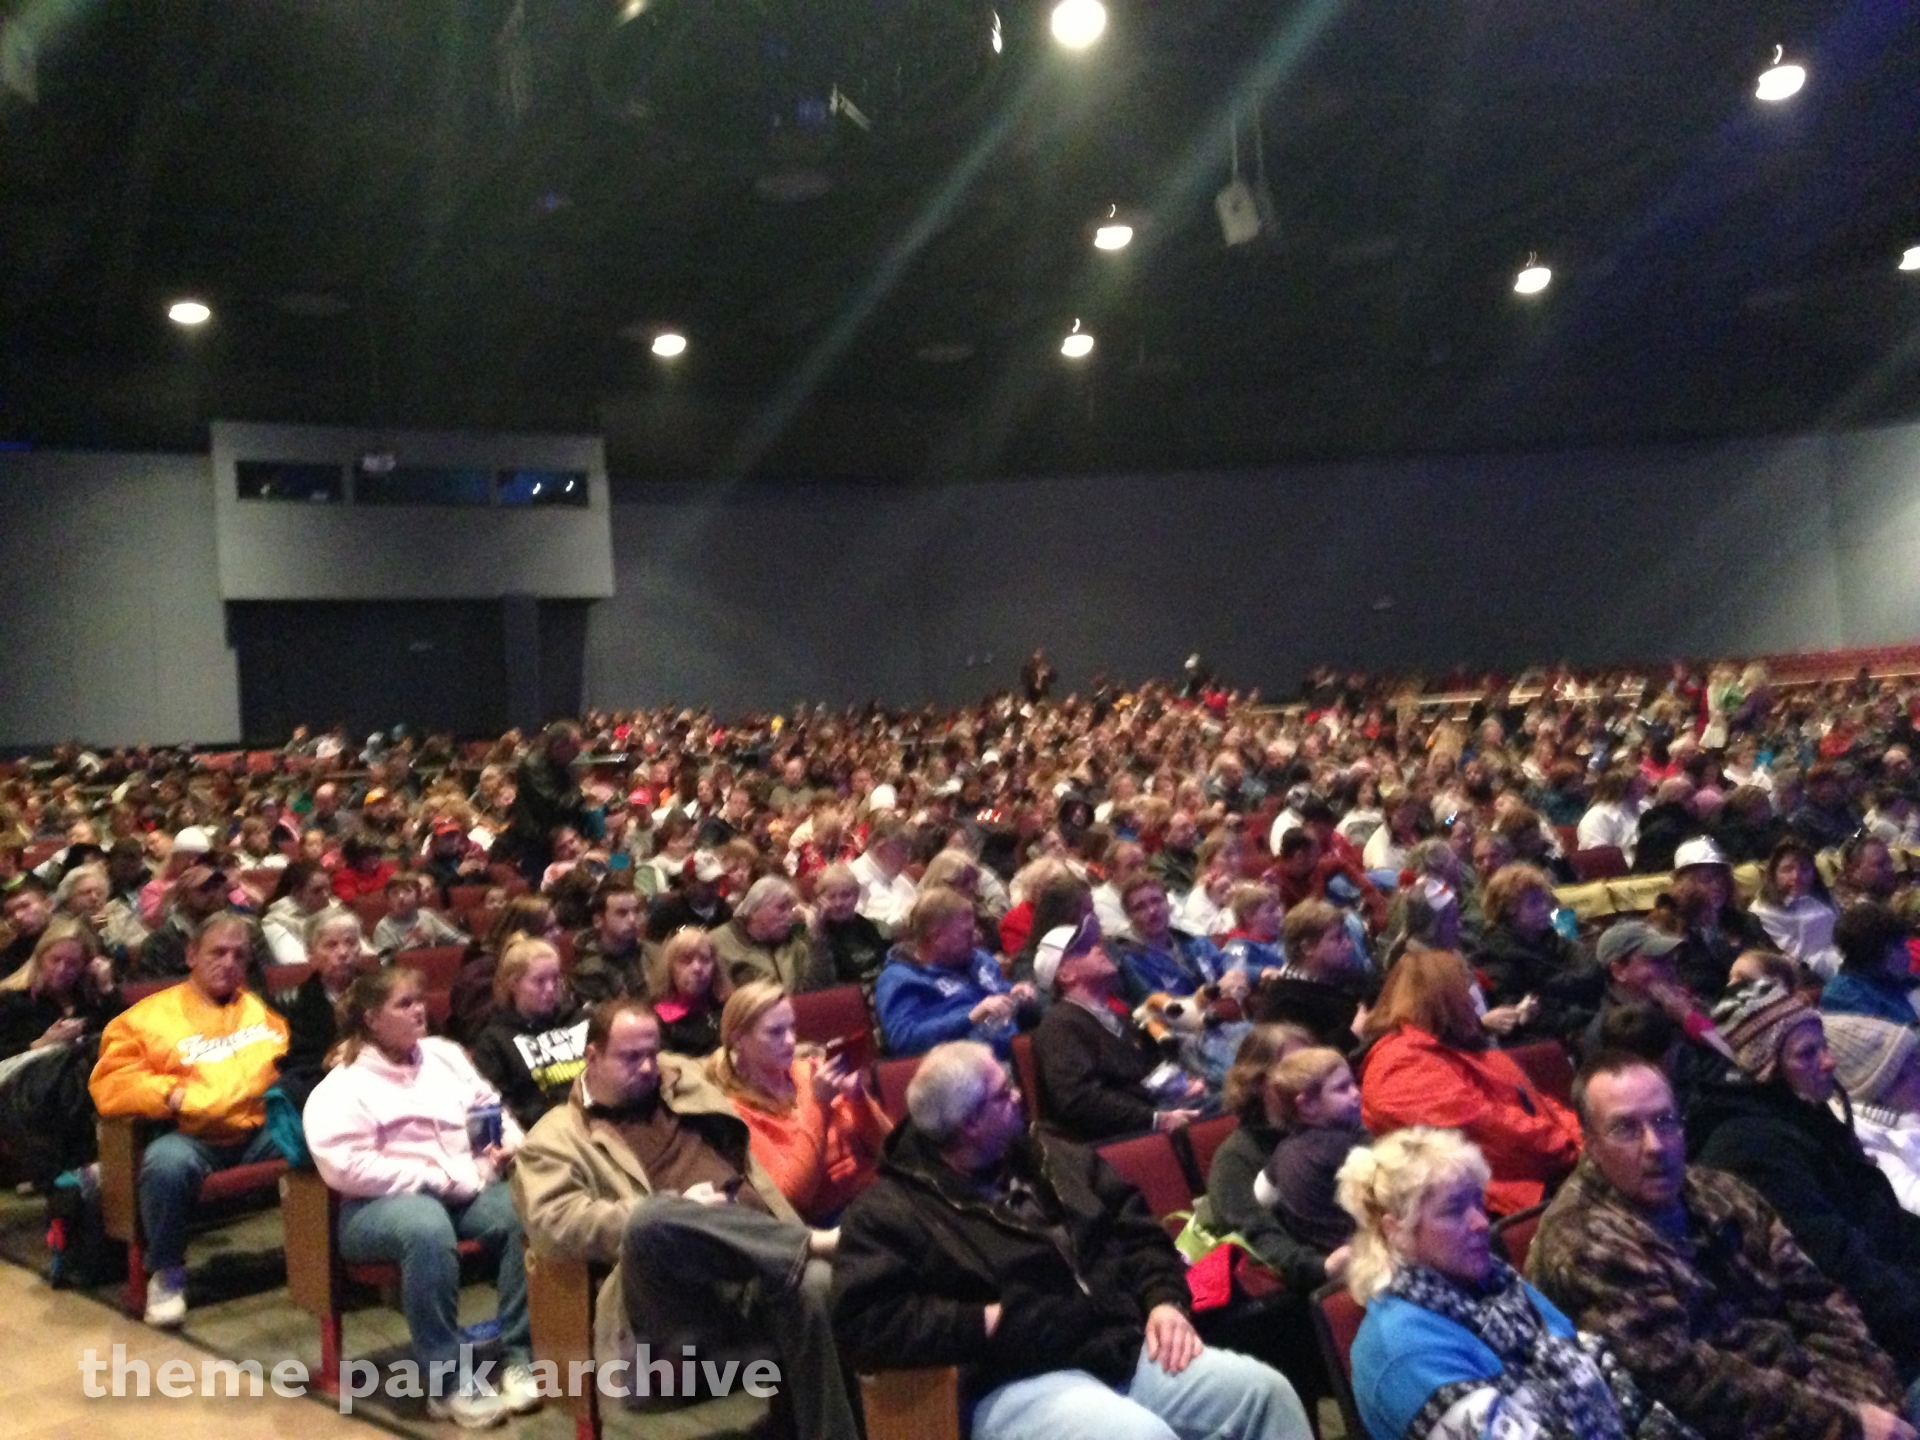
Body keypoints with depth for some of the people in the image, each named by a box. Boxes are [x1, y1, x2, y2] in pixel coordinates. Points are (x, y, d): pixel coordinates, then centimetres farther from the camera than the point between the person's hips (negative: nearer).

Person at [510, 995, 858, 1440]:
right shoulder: (557, 1135, 13)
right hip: (680, 1292, -3)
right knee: (653, 1219, -38)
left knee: (816, 1286, -33)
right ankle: (816, 1242, -27)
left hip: (759, 1261, 4)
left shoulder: (684, 1079, 27)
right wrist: (669, 1213, -10)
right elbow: (552, 1222, -4)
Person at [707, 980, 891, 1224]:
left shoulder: (808, 1071, 8)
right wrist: (818, 1104, -19)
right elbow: (793, 1196, -16)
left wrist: (857, 1096, -10)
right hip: (826, 1220, -5)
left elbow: (885, 1147, 7)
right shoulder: (734, 1109, -5)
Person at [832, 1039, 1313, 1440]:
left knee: (1265, 1390, -5)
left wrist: (1165, 1300, 1)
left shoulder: (1047, 1155, 15)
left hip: (1126, 1350, 7)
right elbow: (865, 1322, -16)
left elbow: (1136, 1227, 19)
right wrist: (986, 1322, -18)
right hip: (1017, 1382, -7)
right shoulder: (888, 1211, -6)